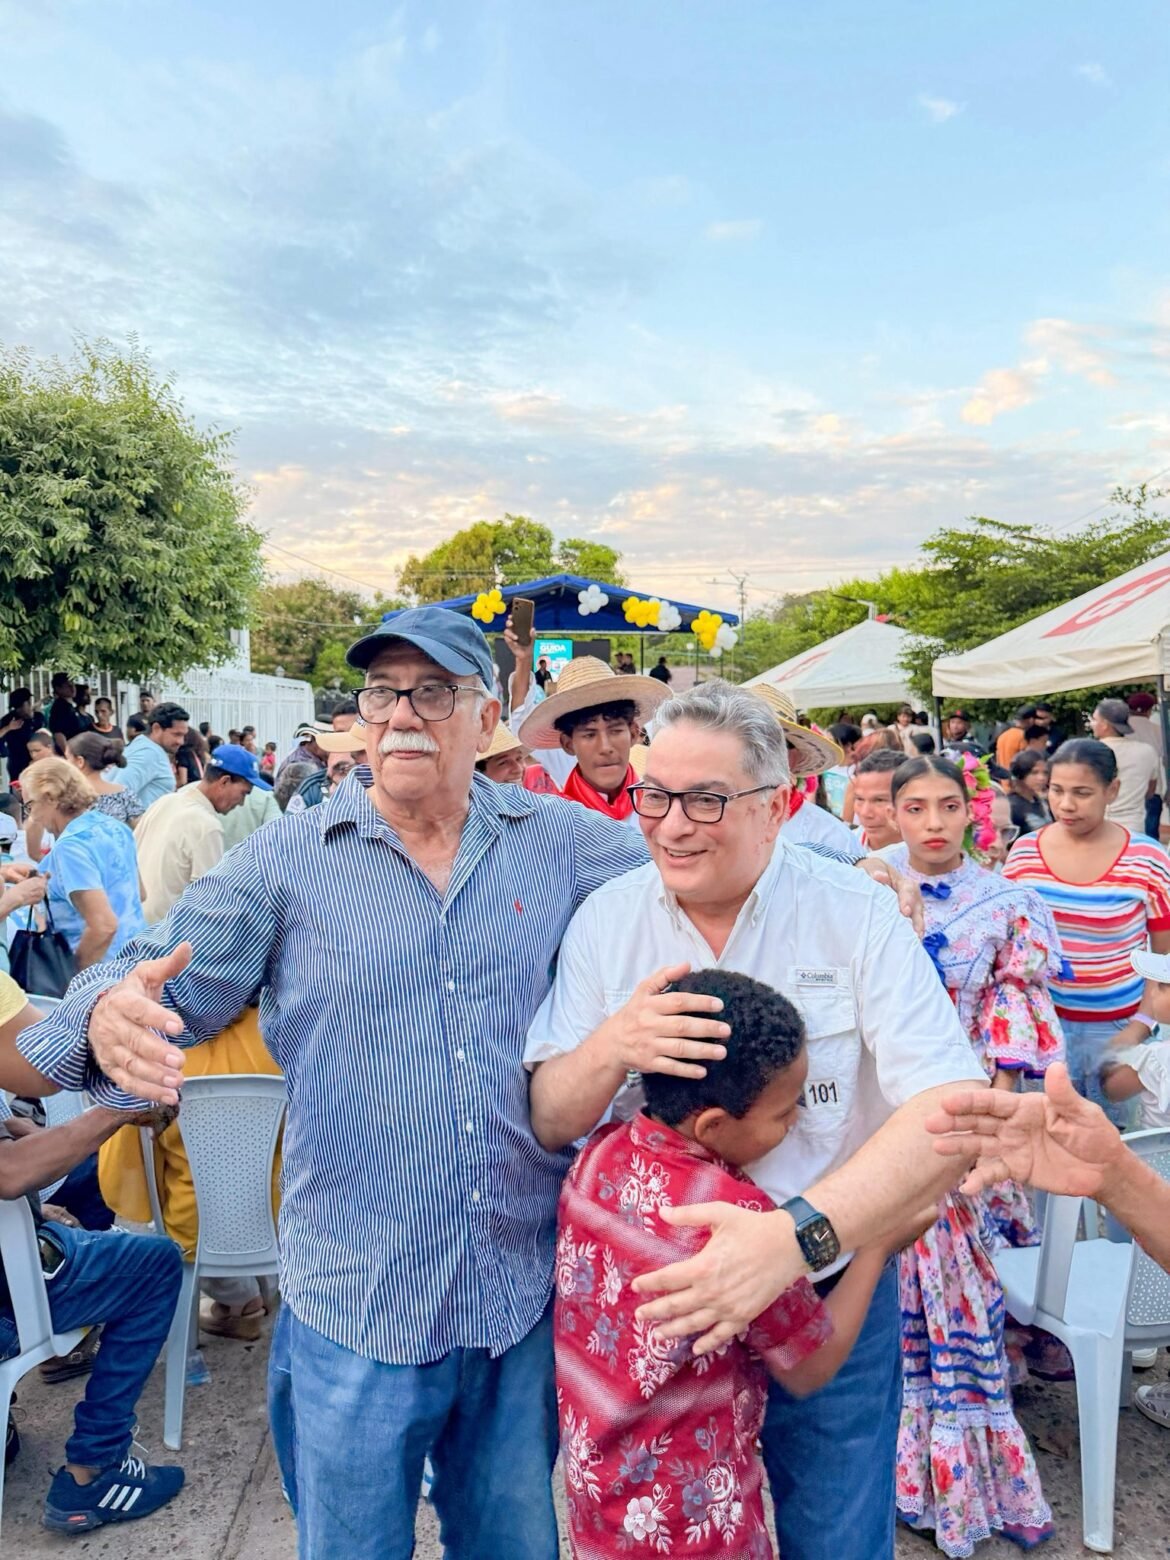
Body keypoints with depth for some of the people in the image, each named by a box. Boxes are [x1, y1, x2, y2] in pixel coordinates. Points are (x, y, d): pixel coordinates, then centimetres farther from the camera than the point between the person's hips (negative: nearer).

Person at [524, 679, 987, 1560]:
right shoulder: (607, 919, -8)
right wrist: (612, 1046, -29)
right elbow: (550, 1124, -7)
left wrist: (798, 1235, -38)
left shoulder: (856, 914, -16)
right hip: (655, 1292, 2)